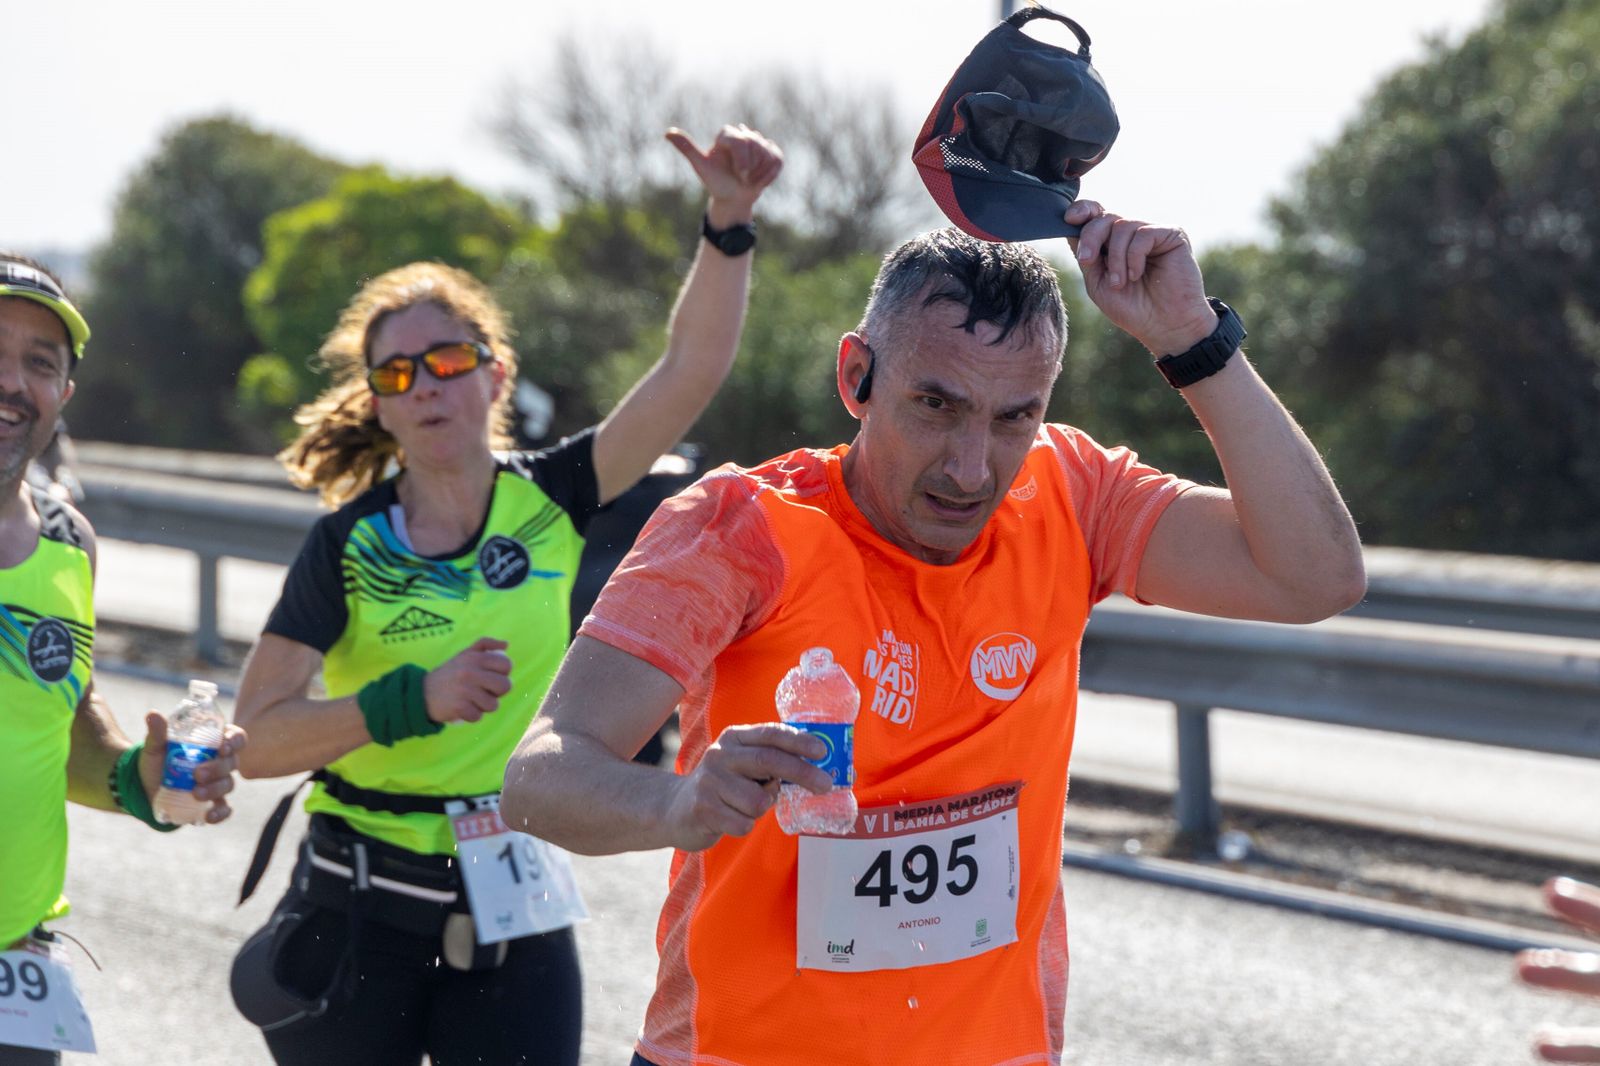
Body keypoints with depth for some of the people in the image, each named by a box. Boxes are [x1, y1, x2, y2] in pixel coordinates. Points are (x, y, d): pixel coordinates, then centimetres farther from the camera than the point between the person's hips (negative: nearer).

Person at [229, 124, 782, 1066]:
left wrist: (729, 221, -21)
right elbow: (256, 740, -11)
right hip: (361, 909, -1)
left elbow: (692, 369, -9)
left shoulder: (548, 503, 0)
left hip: (513, 915, 1)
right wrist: (417, 699, -22)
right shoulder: (350, 544, -4)